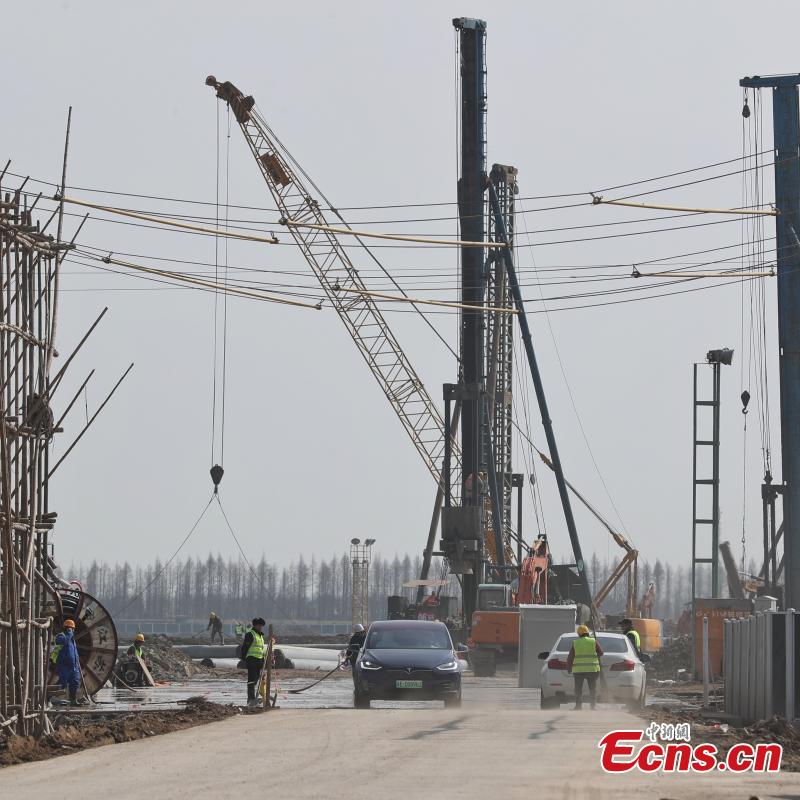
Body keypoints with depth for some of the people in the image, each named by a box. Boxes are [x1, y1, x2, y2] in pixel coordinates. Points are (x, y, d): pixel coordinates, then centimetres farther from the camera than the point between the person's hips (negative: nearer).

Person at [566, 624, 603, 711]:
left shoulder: (575, 643, 1)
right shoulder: (593, 642, 0)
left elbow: (570, 657, 2)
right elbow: (601, 653, 6)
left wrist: (568, 668, 13)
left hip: (578, 669, 0)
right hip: (592, 669, 0)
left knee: (578, 688, 5)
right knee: (593, 688, 6)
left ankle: (578, 705, -1)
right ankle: (593, 705, 1)